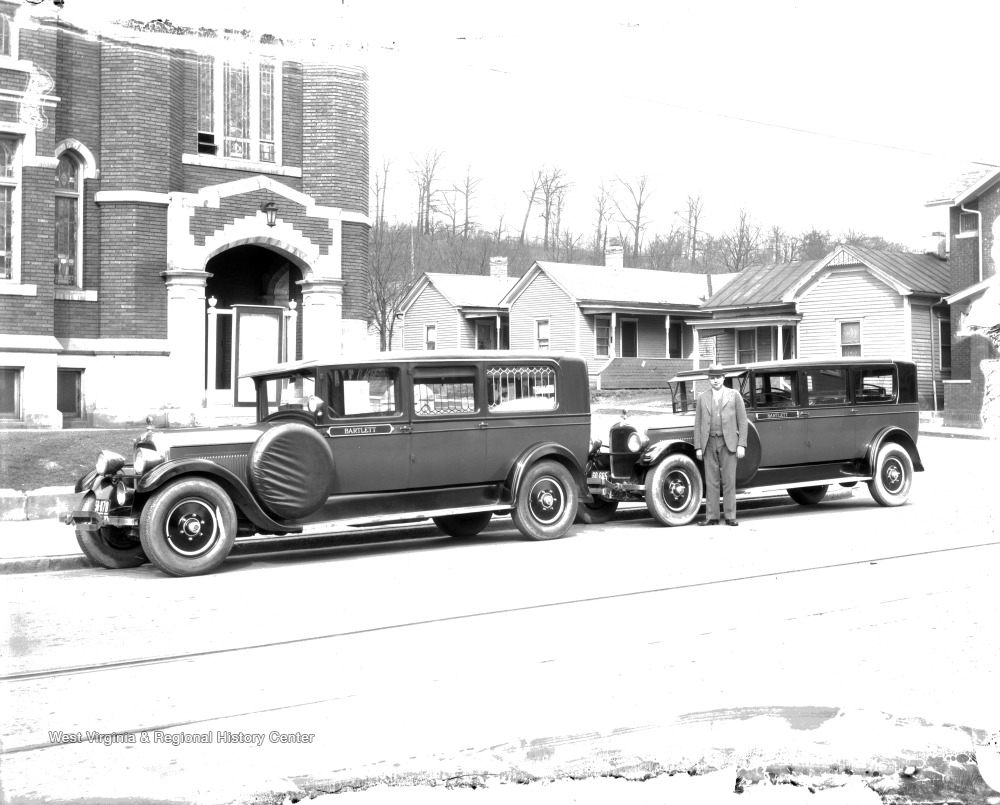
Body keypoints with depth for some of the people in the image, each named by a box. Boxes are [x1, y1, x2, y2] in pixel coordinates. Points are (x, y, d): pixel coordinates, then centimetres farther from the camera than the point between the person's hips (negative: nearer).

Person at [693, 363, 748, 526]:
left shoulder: (734, 396, 6)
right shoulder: (702, 397, 10)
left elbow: (742, 421, 3)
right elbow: (698, 424, 9)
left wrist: (741, 445, -5)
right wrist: (698, 447, 2)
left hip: (728, 443, -2)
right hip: (709, 444, 2)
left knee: (729, 481, -1)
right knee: (711, 482, 2)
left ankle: (730, 517, 3)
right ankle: (711, 517, 5)